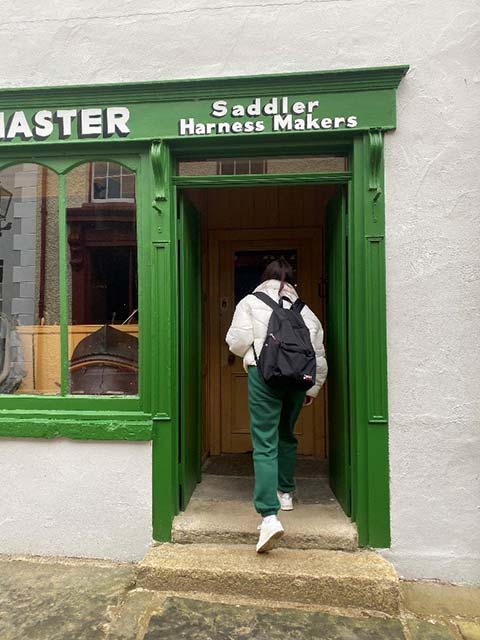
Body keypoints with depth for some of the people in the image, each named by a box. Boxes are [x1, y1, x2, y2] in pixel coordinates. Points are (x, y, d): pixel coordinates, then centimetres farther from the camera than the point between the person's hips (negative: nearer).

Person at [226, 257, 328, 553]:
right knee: (287, 435, 24)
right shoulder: (305, 309, 18)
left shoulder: (250, 301, 9)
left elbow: (238, 342, -2)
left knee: (265, 445, -3)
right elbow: (319, 354, 15)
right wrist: (313, 389, 24)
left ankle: (269, 516, -13)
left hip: (264, 373, -4)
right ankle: (286, 493, 39)